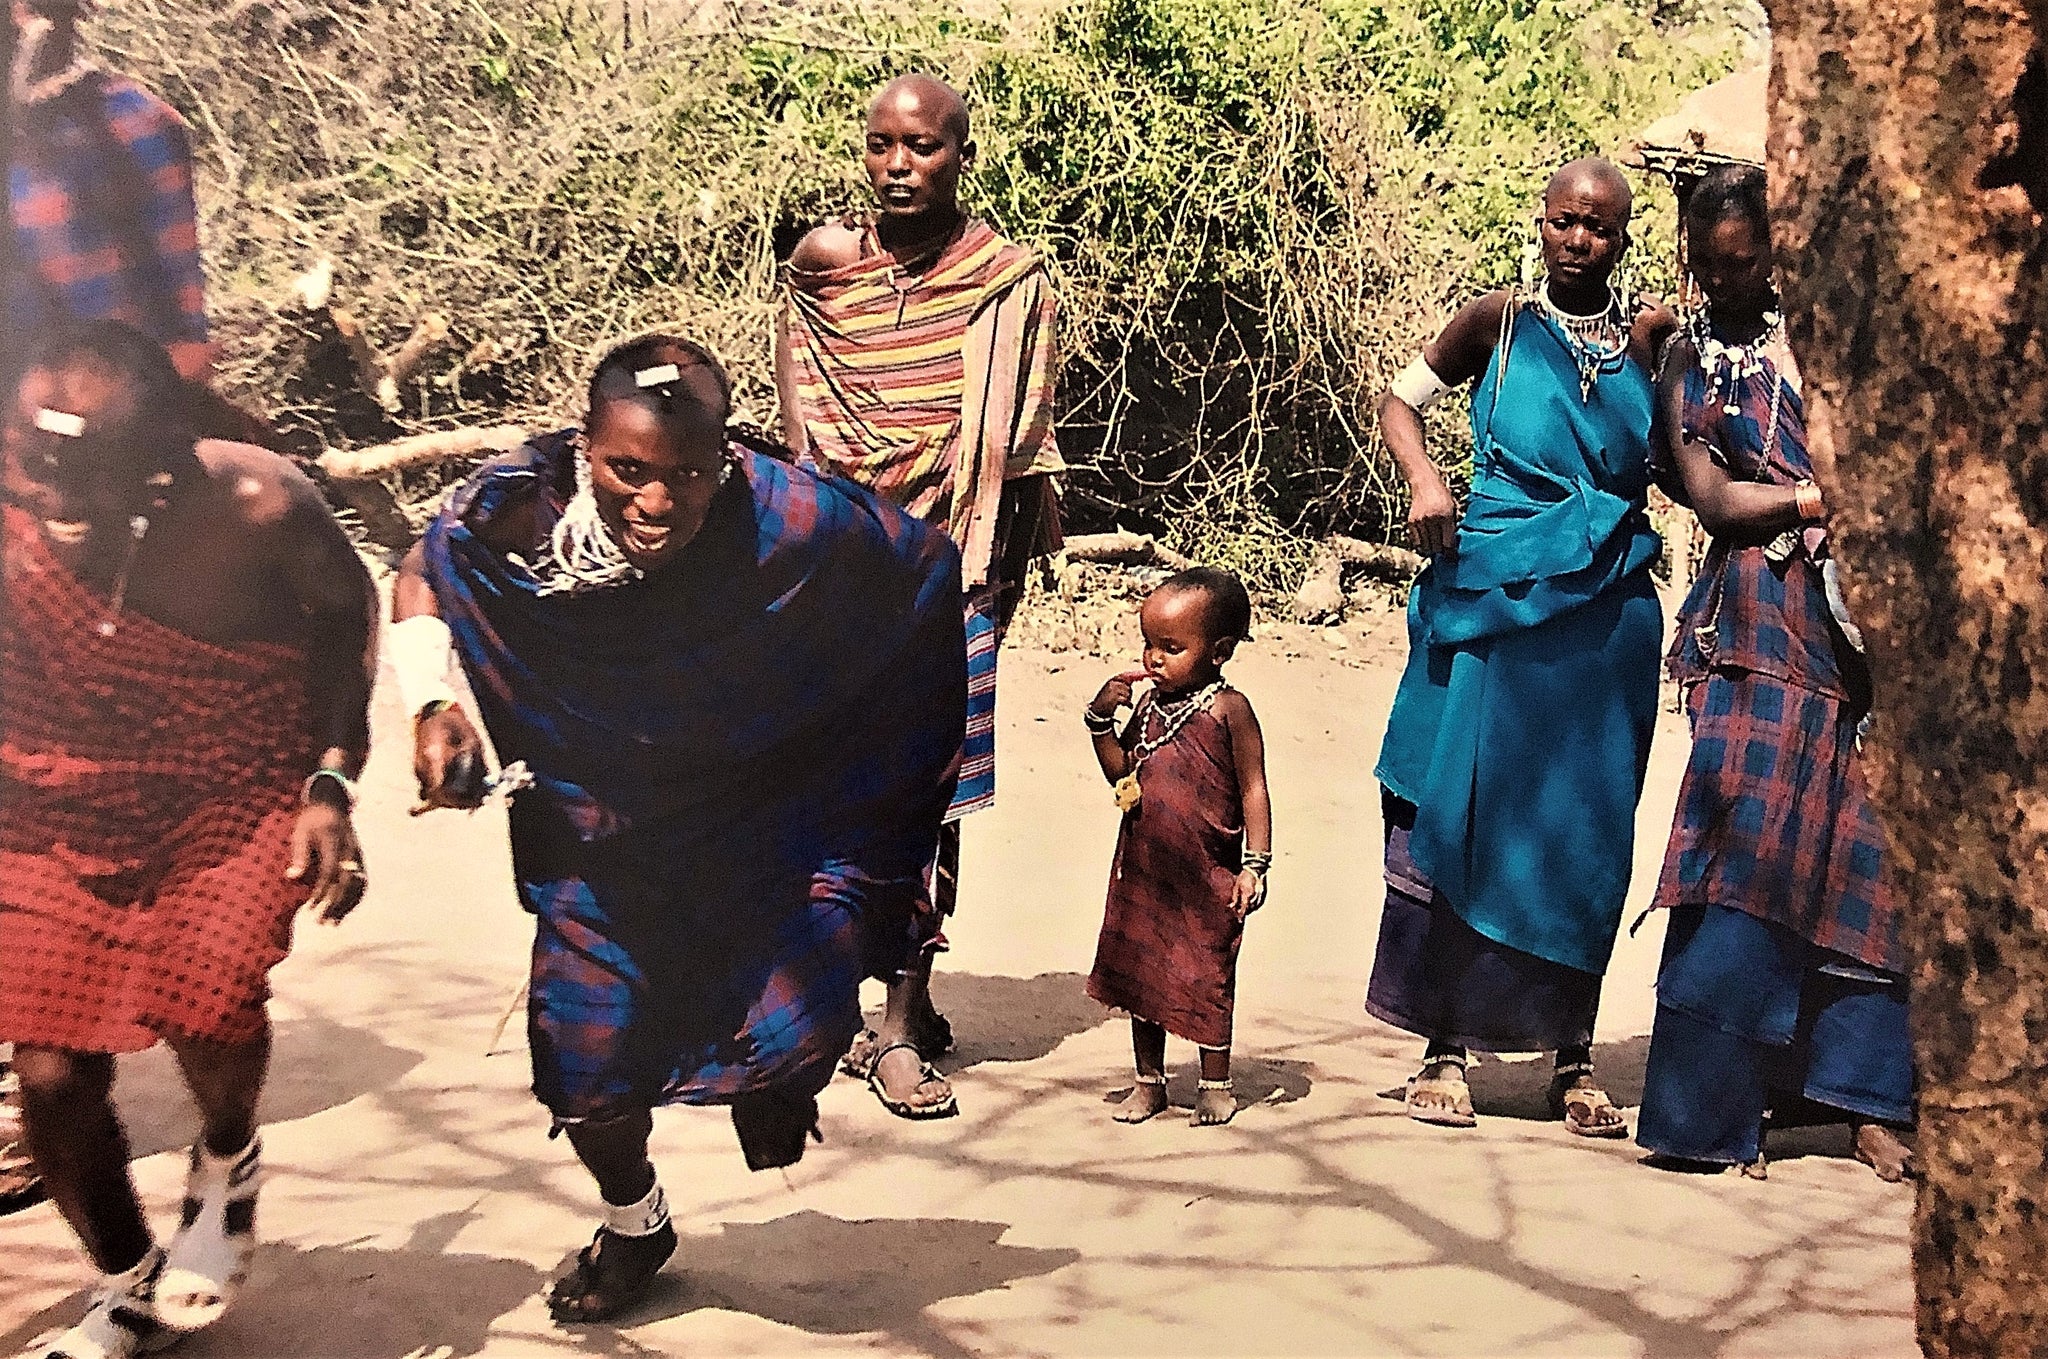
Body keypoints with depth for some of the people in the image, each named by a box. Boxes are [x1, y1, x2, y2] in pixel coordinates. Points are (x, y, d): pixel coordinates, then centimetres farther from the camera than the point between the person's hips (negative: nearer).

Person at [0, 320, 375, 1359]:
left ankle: (226, 1167, 12)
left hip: (242, 788, -2)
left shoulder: (255, 505, -24)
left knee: (201, 996, -25)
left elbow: (348, 606, -2)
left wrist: (333, 785, -7)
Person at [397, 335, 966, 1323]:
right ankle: (632, 1225, 38)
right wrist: (431, 704, -20)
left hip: (766, 820, -1)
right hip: (601, 826, 2)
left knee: (802, 1024, -14)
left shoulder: (789, 522, -31)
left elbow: (928, 568, -12)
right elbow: (421, 579, -2)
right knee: (585, 1053, 3)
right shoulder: (523, 510, -26)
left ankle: (772, 1074, 29)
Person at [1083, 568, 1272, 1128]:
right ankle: (1148, 1080, 26)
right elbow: (1120, 773, 11)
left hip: (1205, 875, -6)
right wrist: (1101, 719, -3)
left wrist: (1254, 865, -13)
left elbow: (1253, 789, -9)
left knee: (1206, 977, 3)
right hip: (1142, 870, 6)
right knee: (1139, 972, 12)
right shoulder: (1149, 705, 5)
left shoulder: (1228, 709, -11)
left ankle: (1214, 1084, 19)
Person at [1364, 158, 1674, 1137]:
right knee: (1463, 811, -2)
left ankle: (1571, 1055, 14)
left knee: (1585, 828, 5)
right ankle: (1447, 1048, 6)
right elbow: (1400, 400, 12)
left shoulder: (1648, 335, 7)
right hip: (1494, 593, -1)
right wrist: (1424, 480, -6)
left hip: (1607, 607, 2)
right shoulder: (1499, 322, 4)